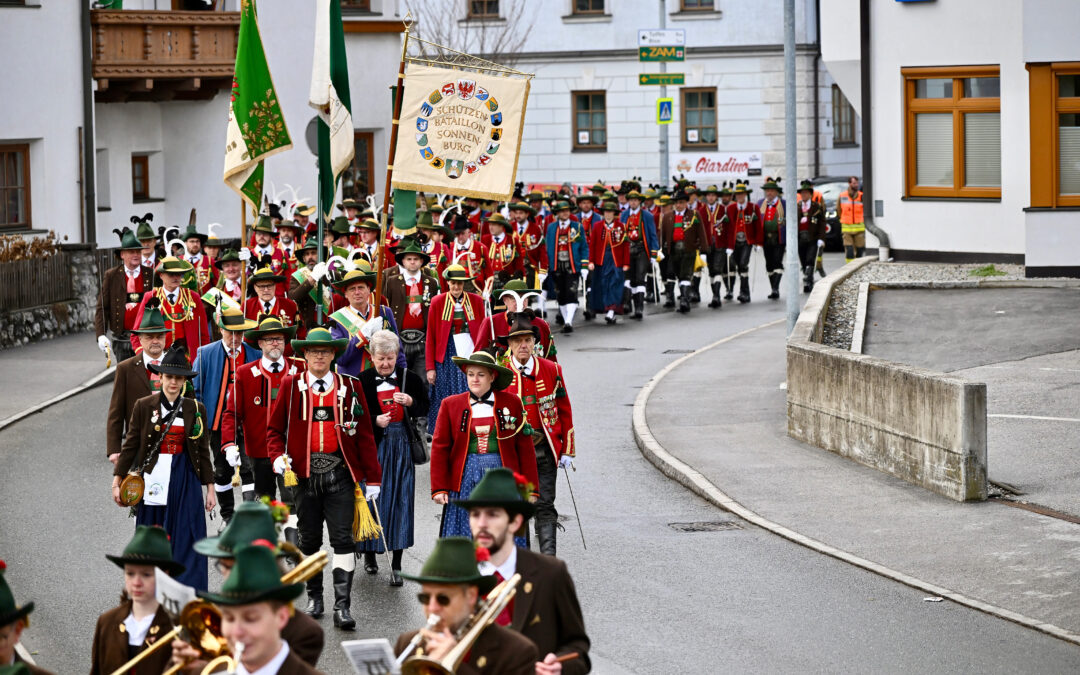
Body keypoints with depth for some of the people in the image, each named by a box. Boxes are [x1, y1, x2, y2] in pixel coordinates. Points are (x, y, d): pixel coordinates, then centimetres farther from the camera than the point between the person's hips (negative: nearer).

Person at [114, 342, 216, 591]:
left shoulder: (196, 410, 4)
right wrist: (117, 481, 1)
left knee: (186, 542, -3)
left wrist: (210, 488, 8)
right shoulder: (144, 406, 1)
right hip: (154, 478, 0)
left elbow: (203, 452, 8)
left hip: (185, 480, 1)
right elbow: (130, 445, 3)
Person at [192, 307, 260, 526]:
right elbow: (194, 391, 4)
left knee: (249, 468, -11)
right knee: (222, 471, 11)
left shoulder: (255, 354, 1)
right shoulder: (205, 354, -1)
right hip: (218, 423, 1)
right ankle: (227, 516, 25)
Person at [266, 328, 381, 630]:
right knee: (309, 539, 11)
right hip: (305, 473, 1)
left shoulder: (350, 387, 3)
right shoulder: (291, 386, 3)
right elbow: (275, 429, 8)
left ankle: (342, 606, -7)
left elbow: (364, 433, 5)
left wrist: (372, 477, 3)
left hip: (339, 473, -1)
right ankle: (314, 596, 26)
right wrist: (277, 456, -12)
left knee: (342, 538, -7)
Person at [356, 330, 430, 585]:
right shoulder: (362, 382, -2)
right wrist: (374, 421, -17)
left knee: (400, 501, -1)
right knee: (372, 499, 3)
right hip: (374, 446, -1)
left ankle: (396, 564, 1)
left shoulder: (410, 379, 2)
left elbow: (425, 410, 5)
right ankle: (369, 552, 24)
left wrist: (411, 403, -14)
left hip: (403, 446, 1)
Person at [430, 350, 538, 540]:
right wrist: (439, 488, -2)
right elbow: (439, 448, 5)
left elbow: (525, 448, 5)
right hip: (465, 480, 0)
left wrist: (529, 489, 2)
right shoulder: (451, 405, 5)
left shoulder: (512, 403, 3)